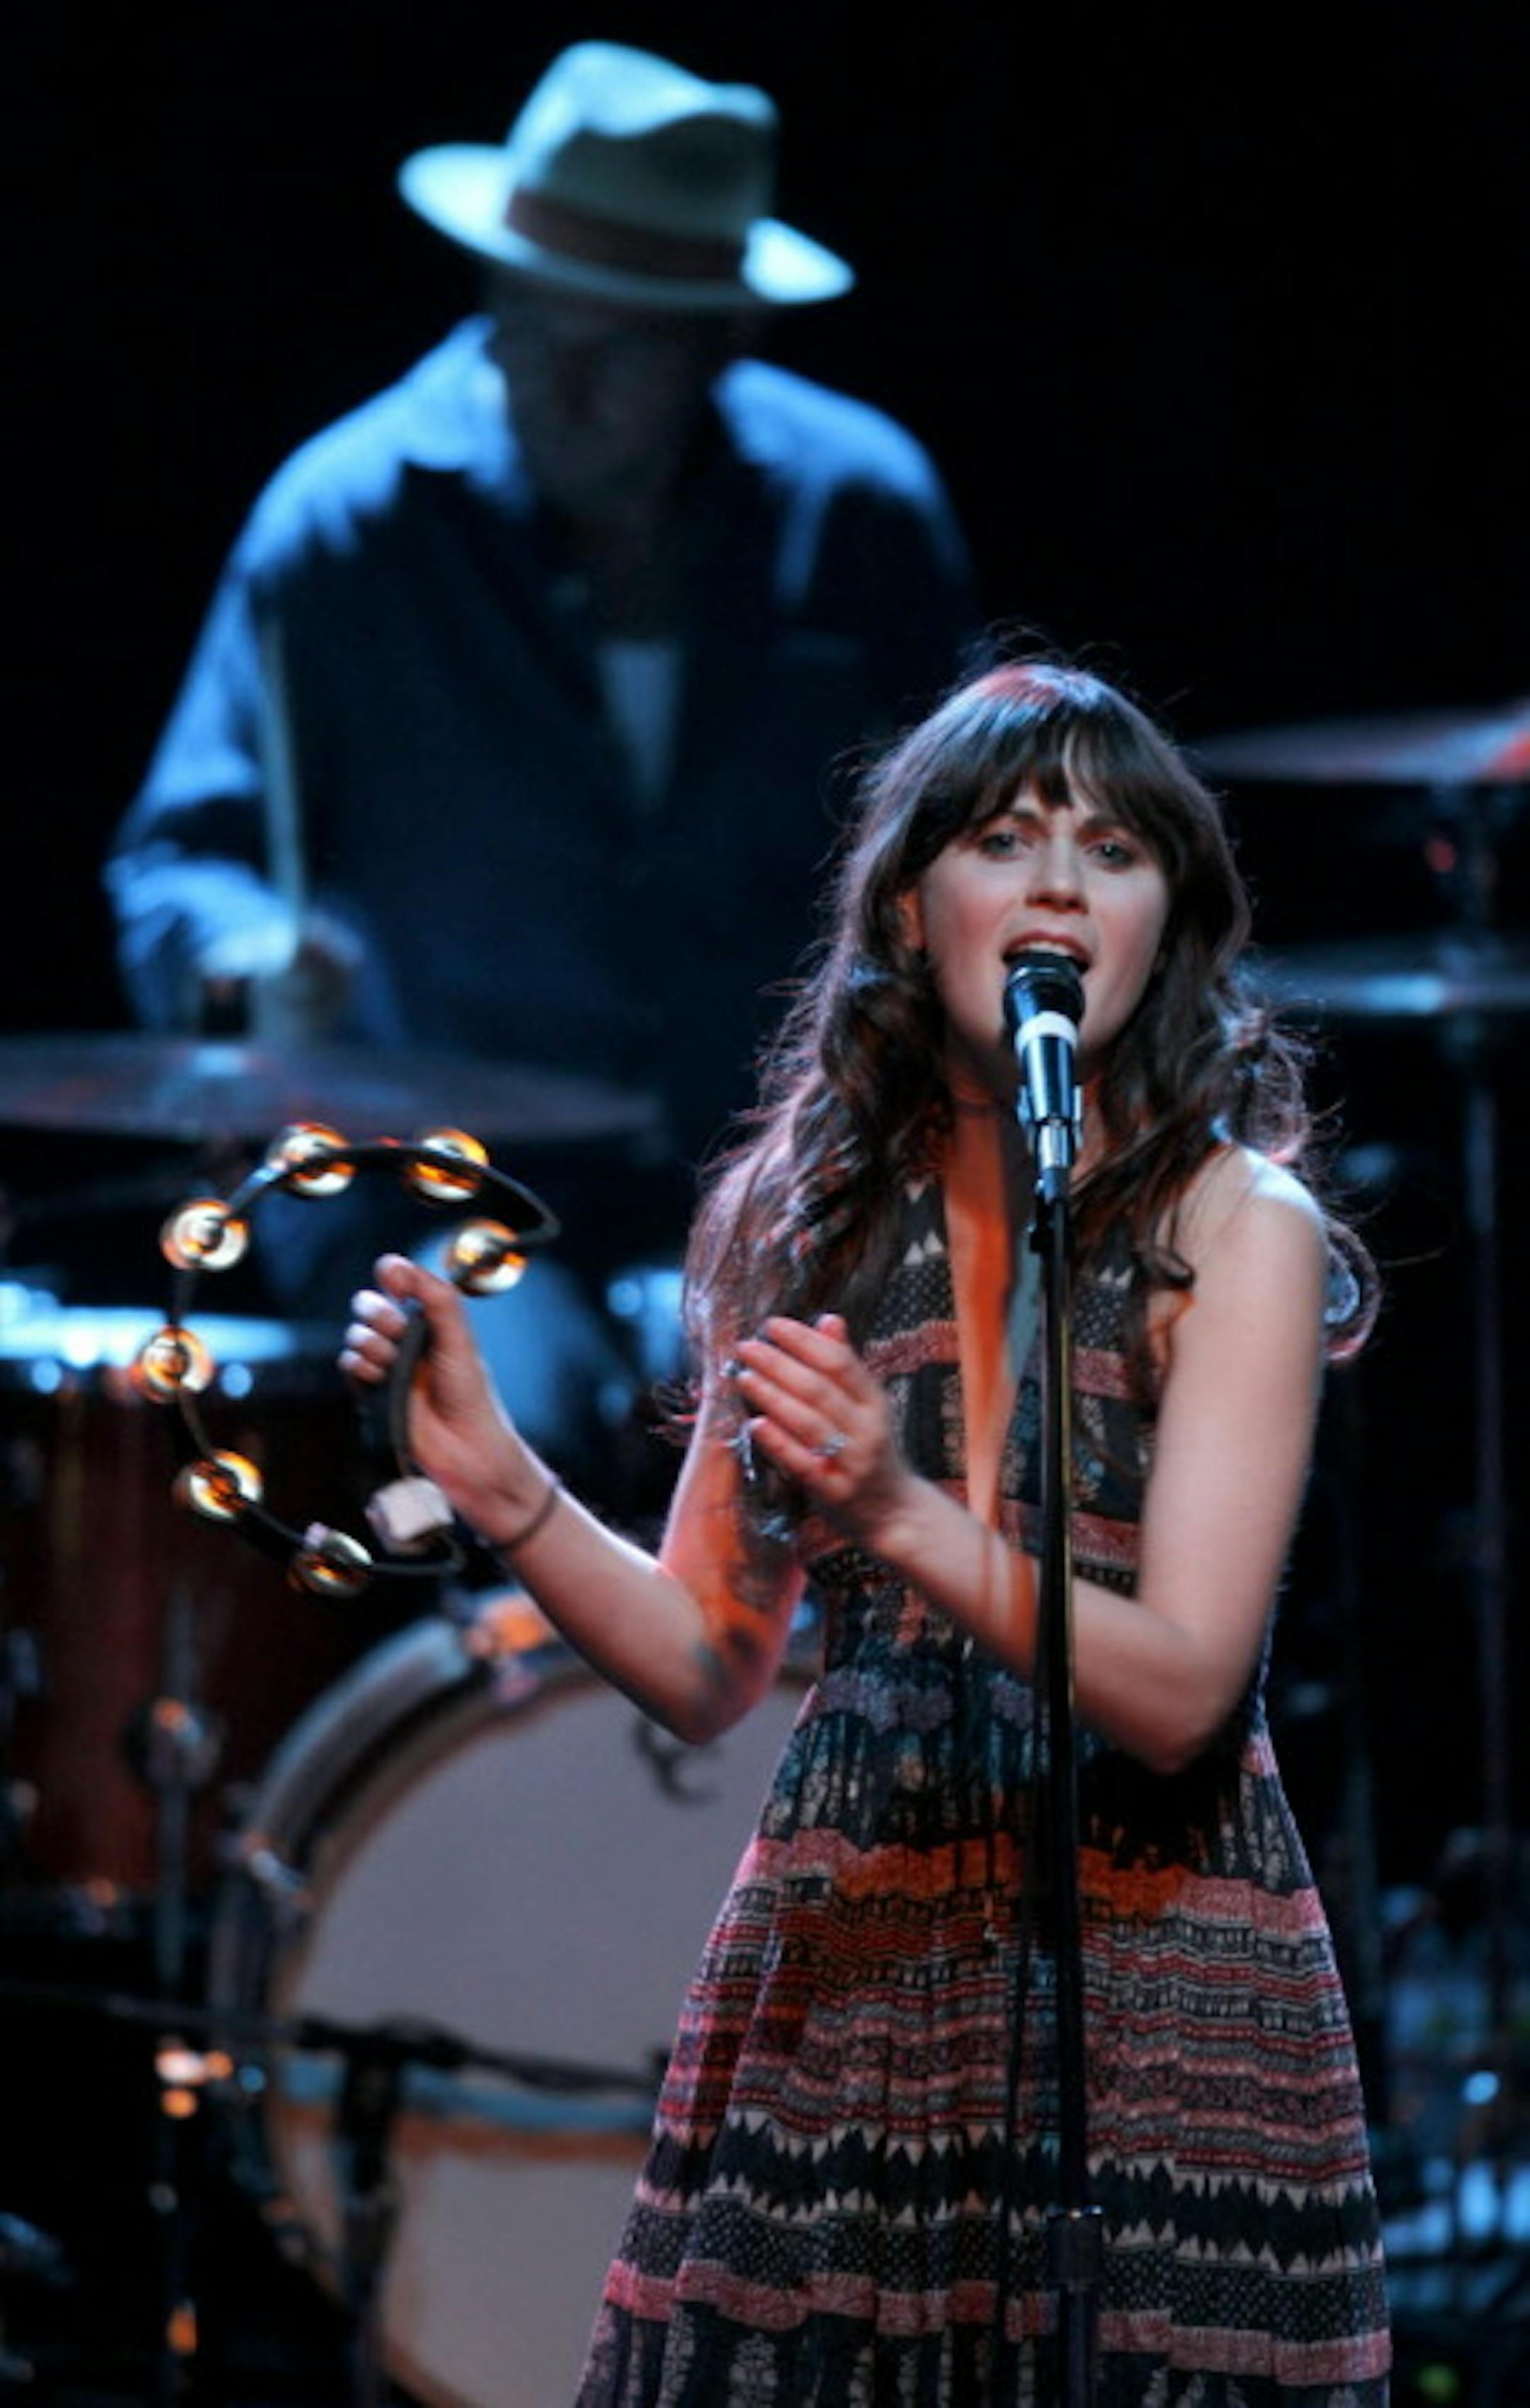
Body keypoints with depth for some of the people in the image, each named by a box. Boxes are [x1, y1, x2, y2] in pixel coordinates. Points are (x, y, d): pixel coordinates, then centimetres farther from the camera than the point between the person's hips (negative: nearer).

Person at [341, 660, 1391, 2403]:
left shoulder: (1234, 1227, -5)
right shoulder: (805, 1218, 7)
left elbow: (1182, 1688, -14)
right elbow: (706, 1667, 8)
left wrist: (905, 1522, -28)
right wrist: (501, 1489, -7)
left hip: (1154, 1986, -3)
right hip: (833, 1965, 3)